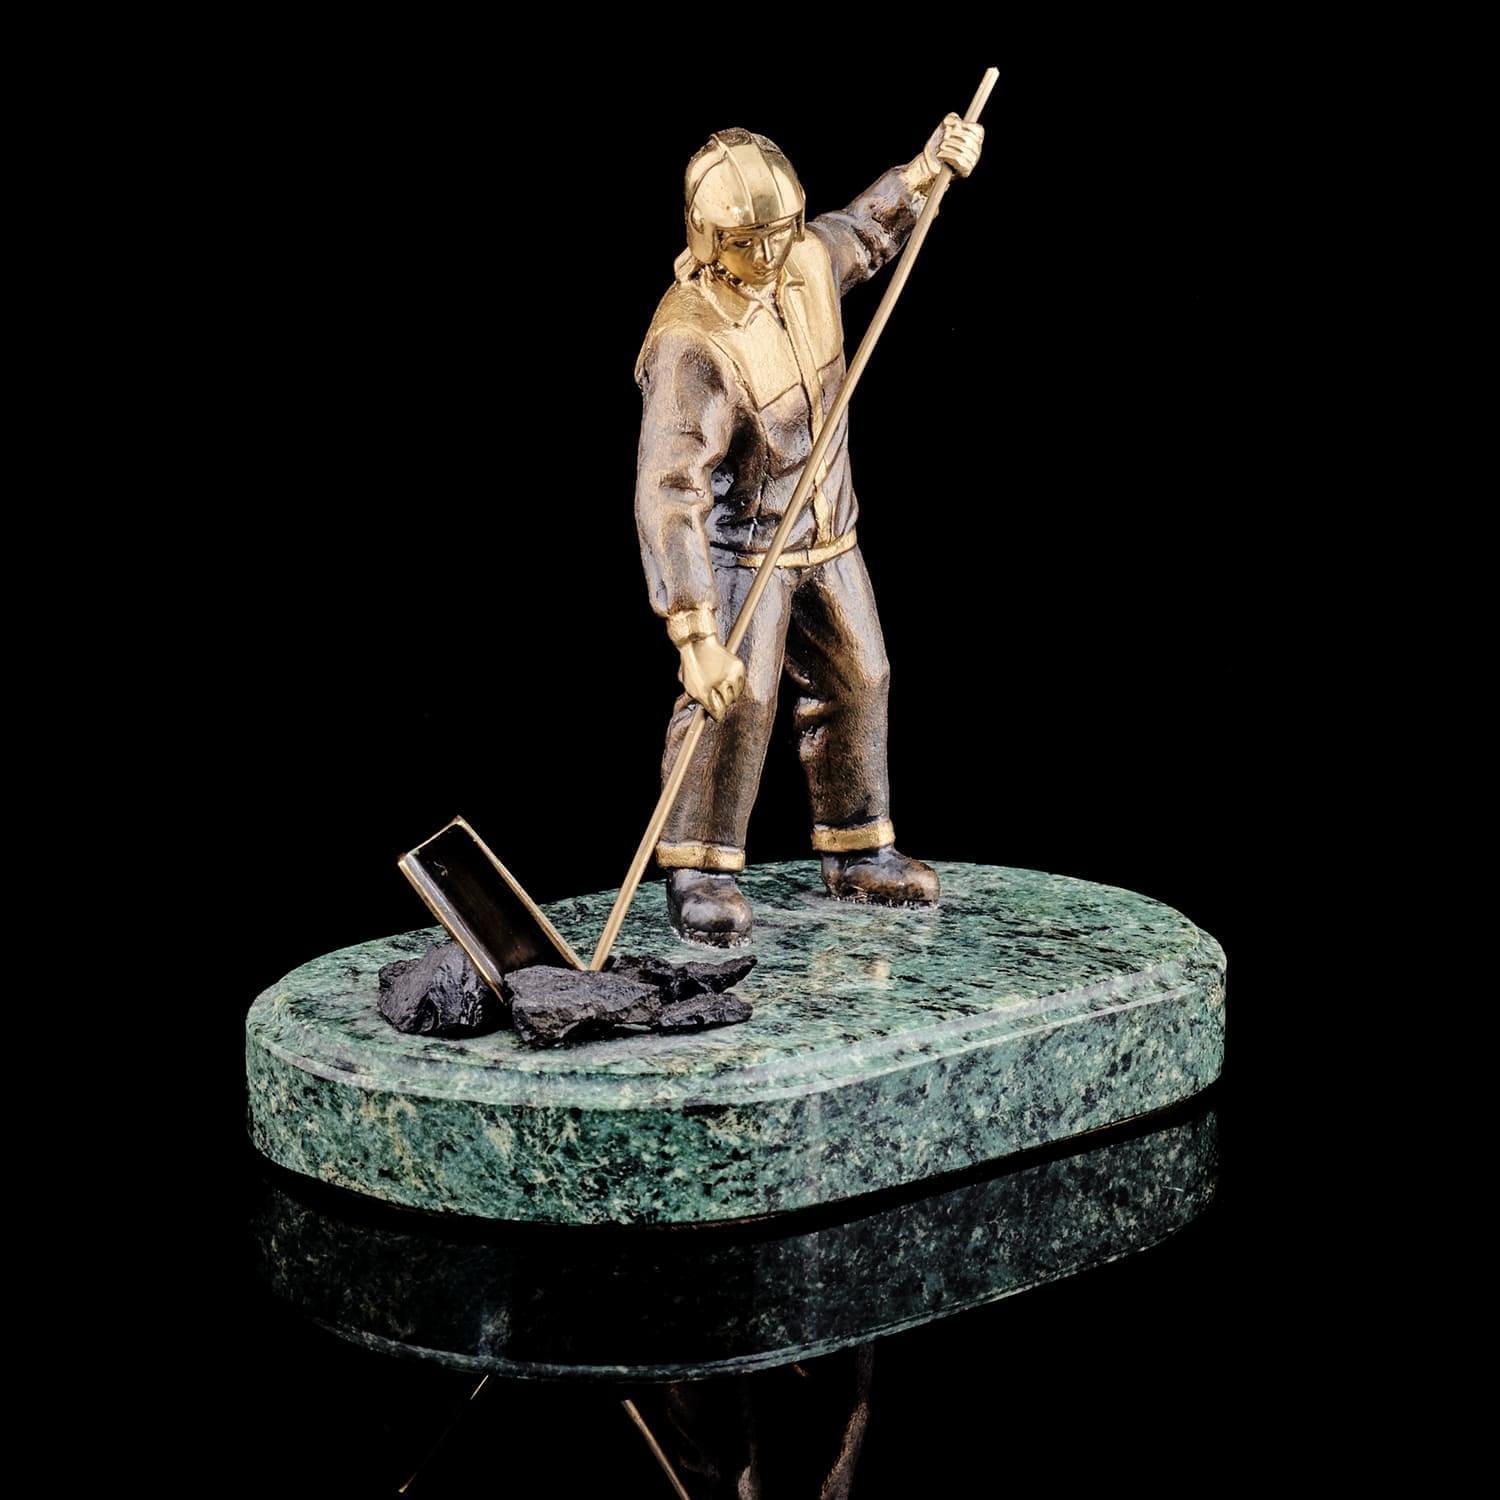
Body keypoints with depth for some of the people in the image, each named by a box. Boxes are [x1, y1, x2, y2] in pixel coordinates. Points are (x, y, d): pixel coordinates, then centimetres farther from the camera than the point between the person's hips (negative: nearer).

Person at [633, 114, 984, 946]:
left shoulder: (808, 261, -7)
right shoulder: (688, 345, -30)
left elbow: (868, 228, 20)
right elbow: (667, 494, -36)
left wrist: (926, 168, 0)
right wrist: (694, 633, -43)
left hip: (827, 532, 7)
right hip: (737, 543, -7)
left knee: (856, 683, 13)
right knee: (735, 701, -14)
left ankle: (858, 854, 29)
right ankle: (697, 874, 2)